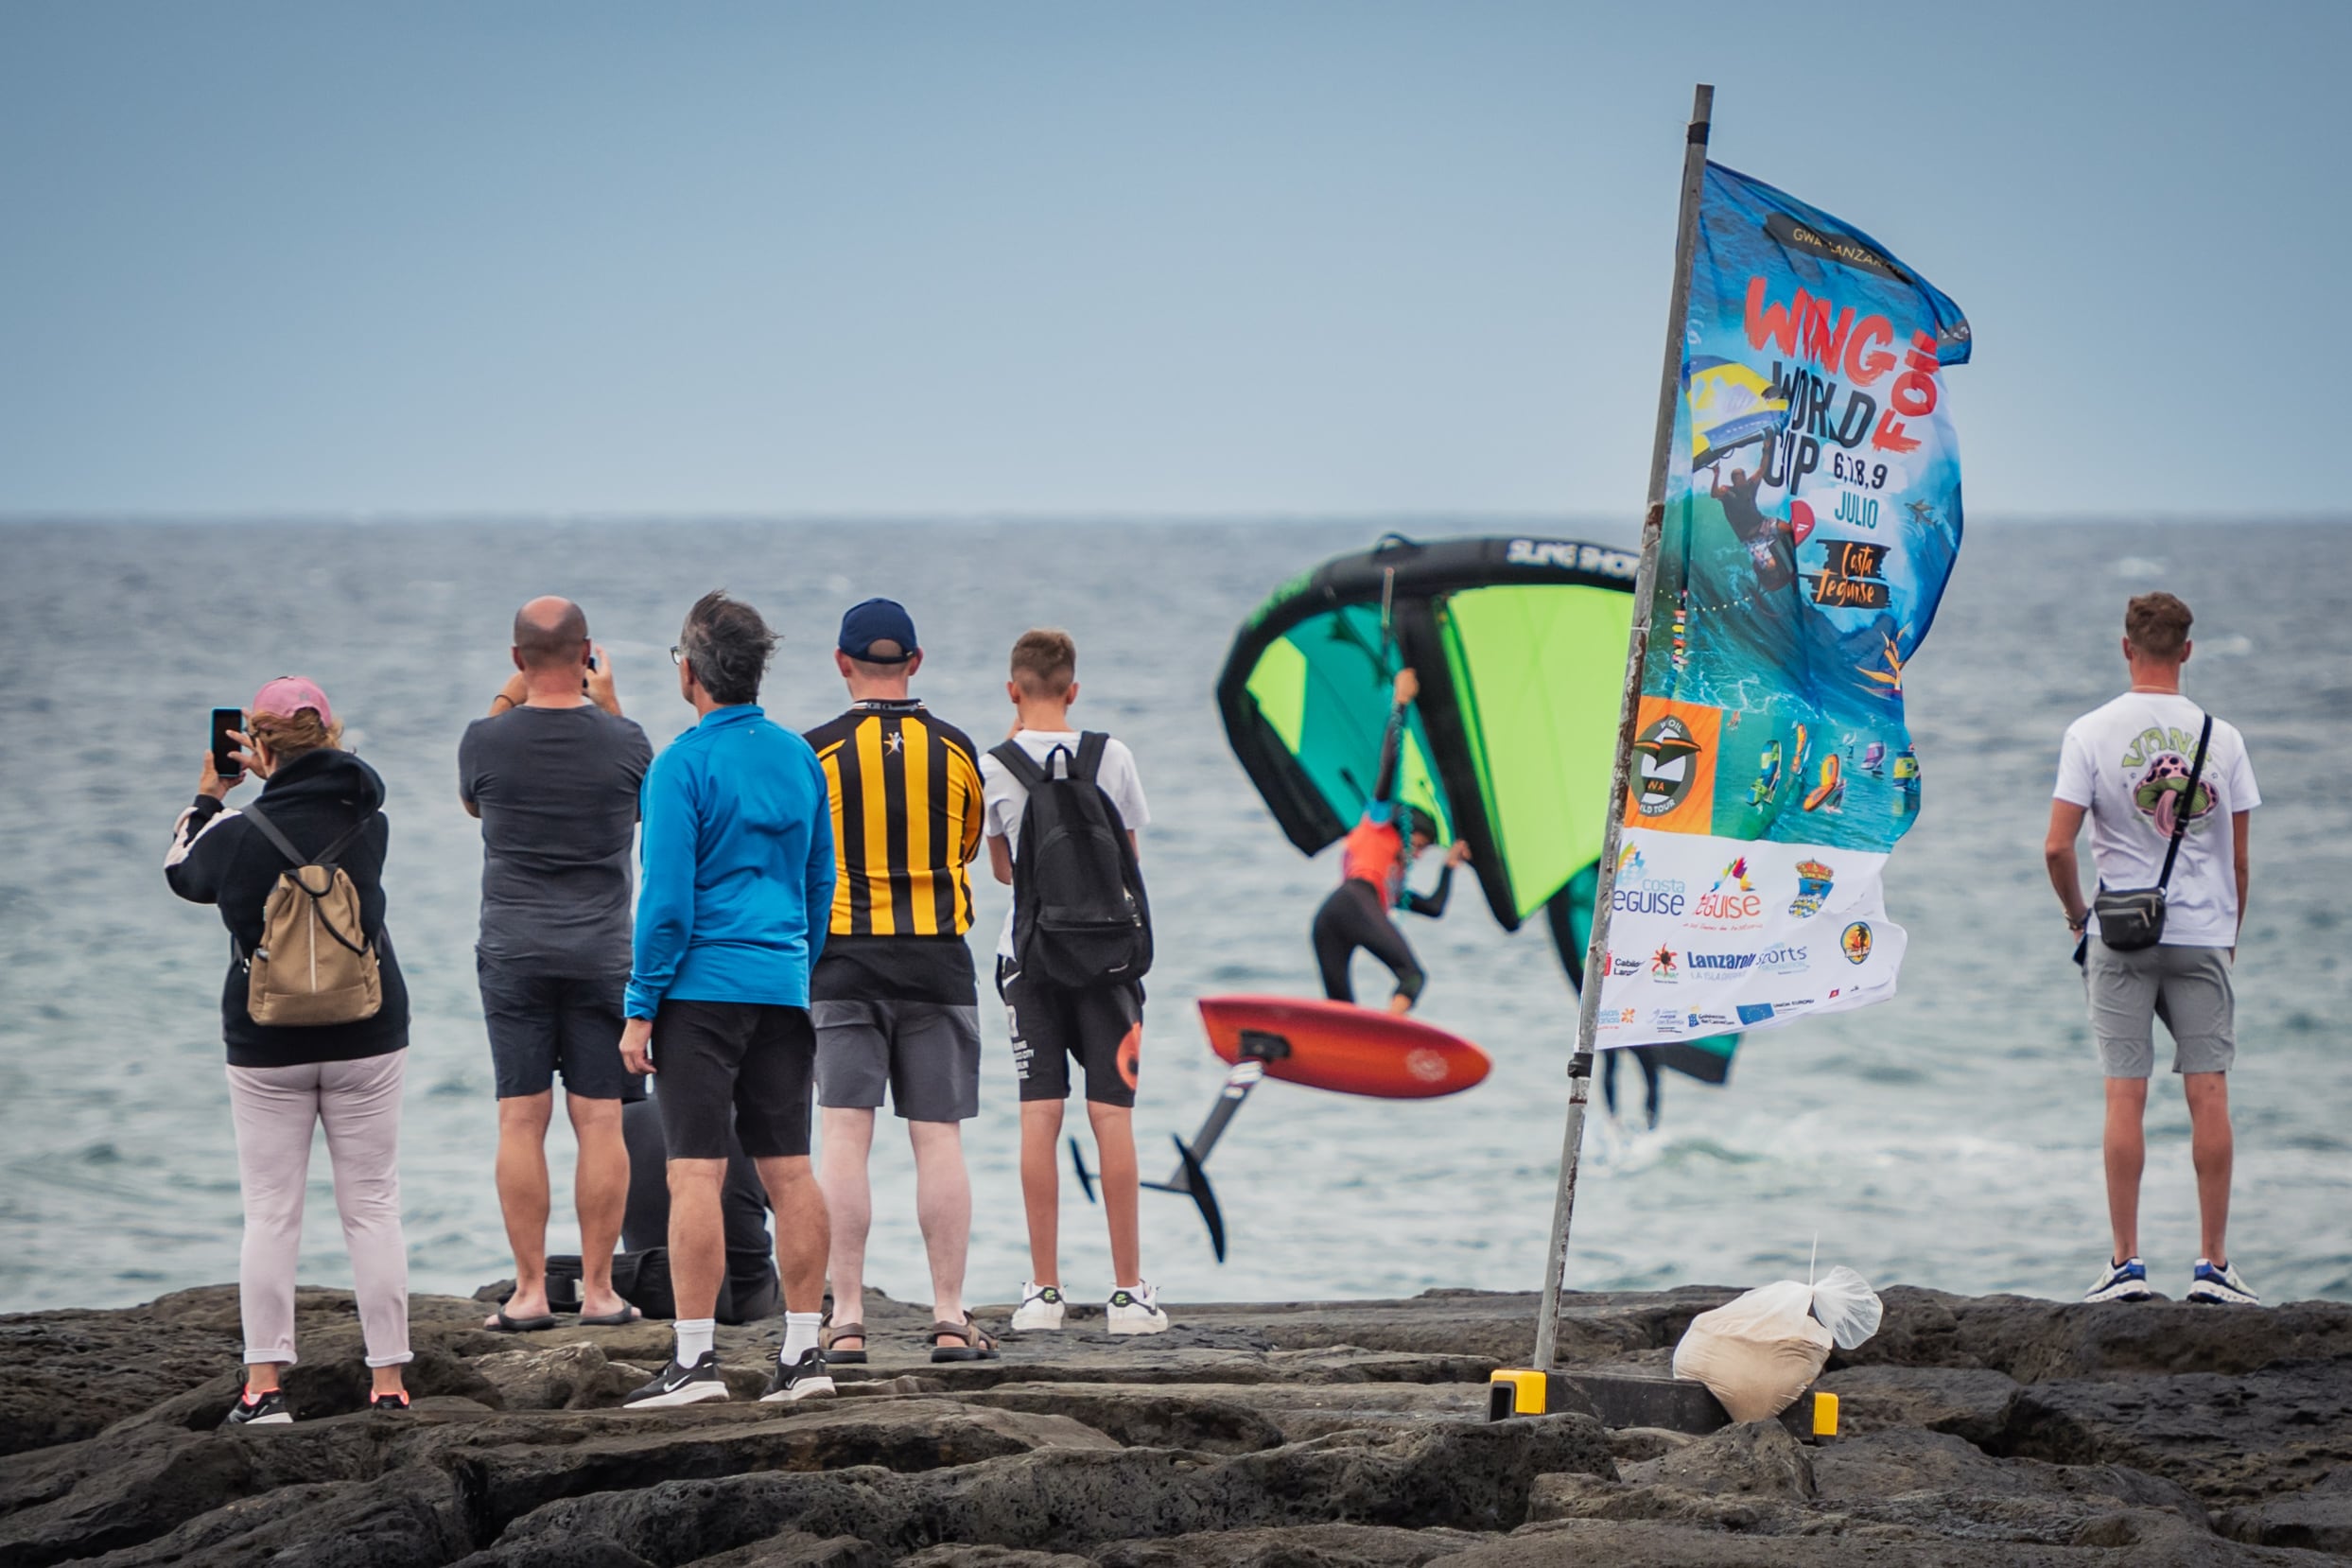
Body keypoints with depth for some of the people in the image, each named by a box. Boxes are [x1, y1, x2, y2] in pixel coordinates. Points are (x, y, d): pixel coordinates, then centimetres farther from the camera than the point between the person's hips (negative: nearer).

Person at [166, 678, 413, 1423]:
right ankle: (388, 1381, 4)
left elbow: (181, 871, 11)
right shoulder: (368, 824, -7)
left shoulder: (236, 835, -11)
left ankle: (264, 1384, 2)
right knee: (372, 1208, 5)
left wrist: (208, 796, 22)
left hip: (266, 1049, -1)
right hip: (366, 1040, 1)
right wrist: (277, 777, 21)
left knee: (270, 1214, 4)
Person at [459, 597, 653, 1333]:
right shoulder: (621, 741, -6)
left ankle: (529, 1291, -1)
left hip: (514, 950, 0)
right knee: (599, 1121, 2)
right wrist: (609, 706, 17)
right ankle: (597, 1289, 2)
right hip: (602, 950, 0)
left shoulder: (488, 739, -6)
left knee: (521, 1120, 1)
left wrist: (505, 701, 18)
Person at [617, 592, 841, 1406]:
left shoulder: (683, 765, -10)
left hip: (702, 989, -6)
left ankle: (695, 1359, -10)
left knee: (695, 1173, -7)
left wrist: (640, 1009, -7)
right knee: (789, 1170, 8)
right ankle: (803, 1352, 9)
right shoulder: (799, 757, 10)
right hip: (784, 988, 6)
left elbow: (667, 901, -13)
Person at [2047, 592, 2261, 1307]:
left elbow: (2057, 847, -9)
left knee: (2125, 1097, 0)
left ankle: (2126, 1264, 0)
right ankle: (2213, 1265, 3)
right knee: (2209, 1094, 3)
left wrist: (2077, 916, 8)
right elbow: (2240, 857, 3)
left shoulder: (2091, 733, -5)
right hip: (2203, 936, 1)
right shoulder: (2221, 738, 0)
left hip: (2120, 935, -1)